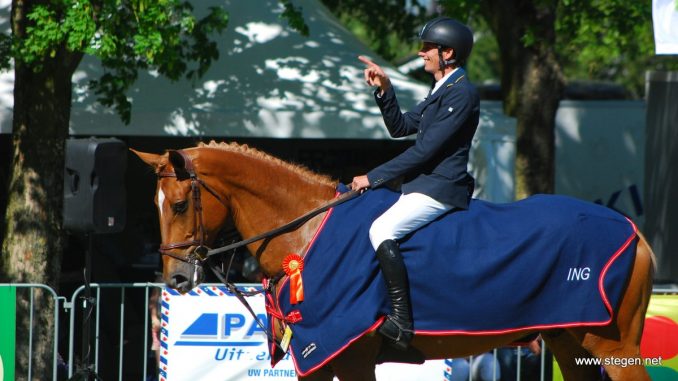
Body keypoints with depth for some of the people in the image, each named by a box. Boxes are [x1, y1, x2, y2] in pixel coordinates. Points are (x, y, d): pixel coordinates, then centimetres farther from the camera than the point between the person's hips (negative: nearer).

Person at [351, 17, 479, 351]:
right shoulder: (440, 92, 18)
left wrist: (373, 178, -16)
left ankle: (401, 321, -31)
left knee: (381, 229, -27)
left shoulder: (461, 94, -15)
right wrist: (384, 89, 8)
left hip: (439, 191, -11)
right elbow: (400, 127, 24)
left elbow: (425, 149, -19)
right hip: (421, 186, 11)